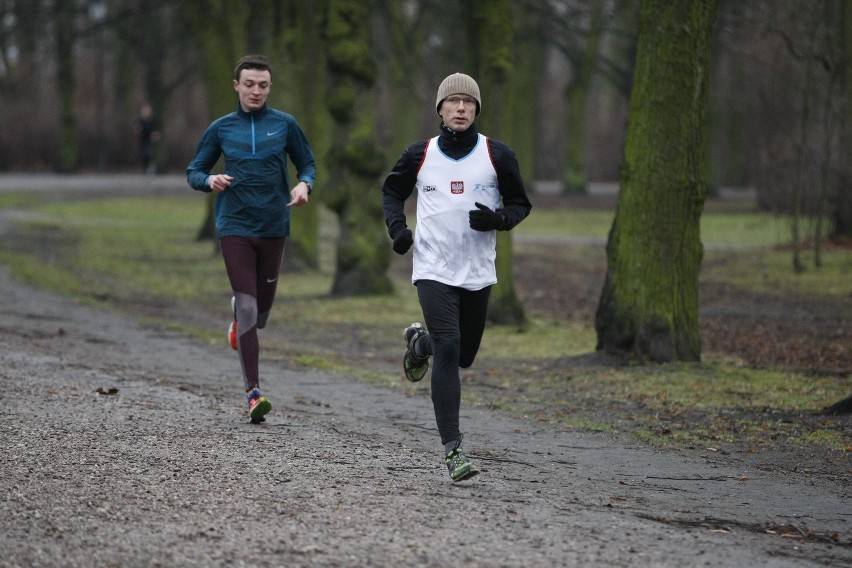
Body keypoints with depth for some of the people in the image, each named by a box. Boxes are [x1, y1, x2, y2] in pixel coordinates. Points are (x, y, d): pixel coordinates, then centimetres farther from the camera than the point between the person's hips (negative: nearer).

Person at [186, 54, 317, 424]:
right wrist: (210, 180, -13)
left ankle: (239, 317, 49)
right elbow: (193, 172, 10)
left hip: (274, 227, 2)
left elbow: (307, 163, 13)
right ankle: (253, 392, -13)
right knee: (248, 305, -13)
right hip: (235, 227, -2)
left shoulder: (284, 125, 3)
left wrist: (304, 185, -10)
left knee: (261, 311, 10)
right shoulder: (221, 128, 4)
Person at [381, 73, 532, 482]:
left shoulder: (497, 156, 0)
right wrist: (396, 226, -1)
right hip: (433, 271, -2)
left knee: (463, 356, 14)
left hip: (478, 273, 2)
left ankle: (419, 342, 50)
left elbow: (520, 203, 8)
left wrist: (498, 219, -14)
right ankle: (452, 450, -19)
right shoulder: (420, 155, 1)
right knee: (447, 349, -18)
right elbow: (392, 190, 18)